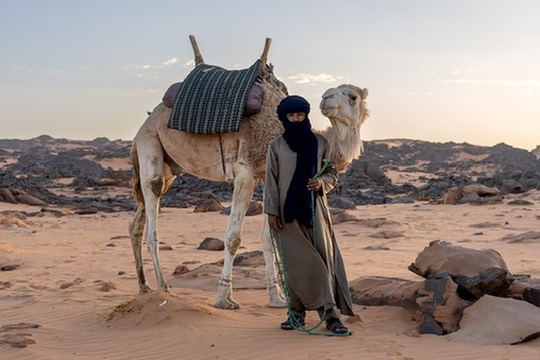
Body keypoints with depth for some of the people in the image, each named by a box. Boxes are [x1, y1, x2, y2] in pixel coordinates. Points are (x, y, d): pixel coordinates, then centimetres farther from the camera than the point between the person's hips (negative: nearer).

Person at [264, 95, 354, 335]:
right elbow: (270, 180, 3)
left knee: (323, 257, -4)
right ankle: (296, 312, 10)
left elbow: (332, 173, 11)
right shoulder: (276, 146, 4)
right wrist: (271, 212, -3)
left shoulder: (320, 143, 6)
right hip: (287, 211, 0)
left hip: (314, 209, 0)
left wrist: (321, 183, -11)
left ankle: (331, 314, -4)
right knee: (295, 262, 1)